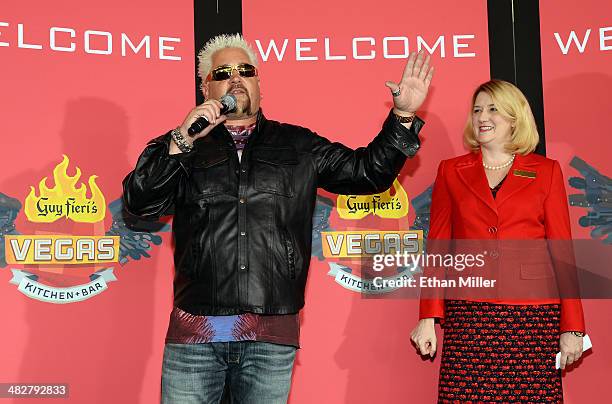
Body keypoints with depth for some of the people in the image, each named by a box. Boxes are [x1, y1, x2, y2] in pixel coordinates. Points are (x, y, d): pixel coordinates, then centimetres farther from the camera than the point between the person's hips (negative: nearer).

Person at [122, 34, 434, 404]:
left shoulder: (299, 145, 14)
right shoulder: (180, 146, 9)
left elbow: (368, 171, 12)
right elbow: (140, 203, -4)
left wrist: (403, 116, 2)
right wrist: (183, 140, -13)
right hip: (196, 332, -1)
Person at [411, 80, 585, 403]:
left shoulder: (546, 171, 8)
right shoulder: (451, 171, 10)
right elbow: (437, 247, 8)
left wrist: (572, 326, 0)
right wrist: (428, 318, 1)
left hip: (532, 315, 0)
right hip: (469, 315, 1)